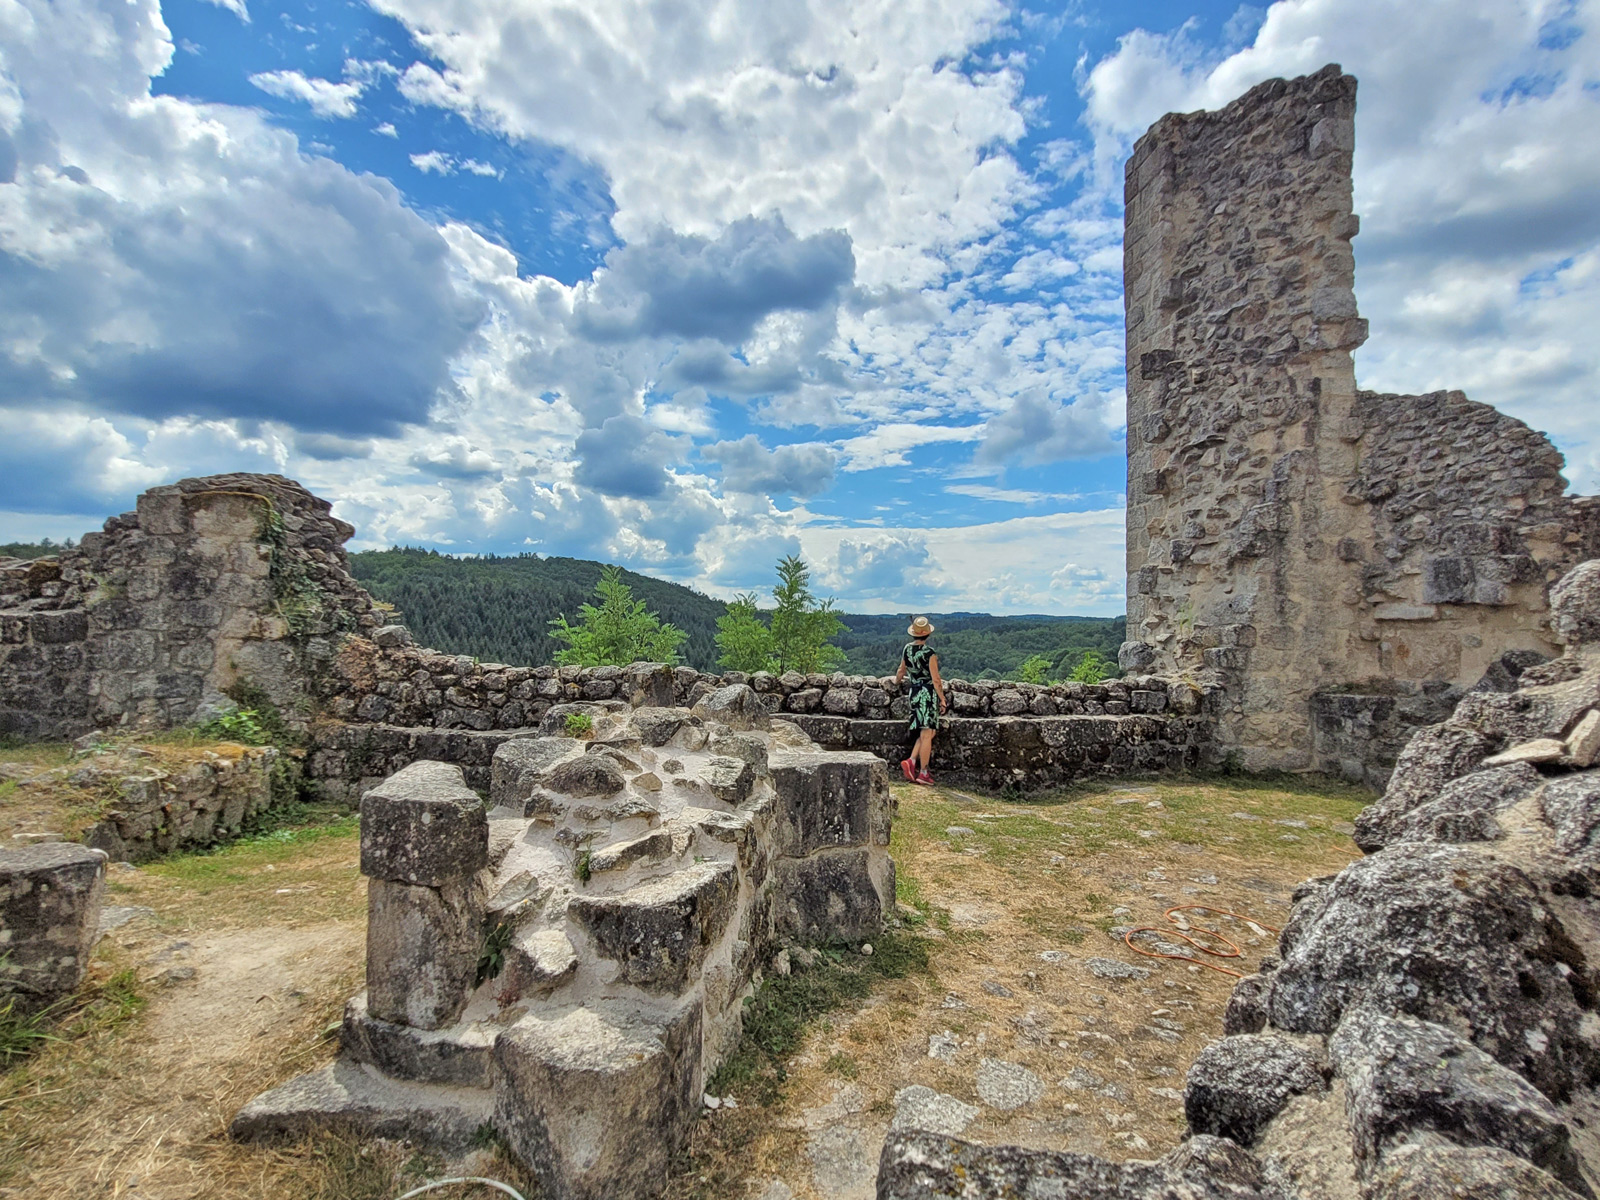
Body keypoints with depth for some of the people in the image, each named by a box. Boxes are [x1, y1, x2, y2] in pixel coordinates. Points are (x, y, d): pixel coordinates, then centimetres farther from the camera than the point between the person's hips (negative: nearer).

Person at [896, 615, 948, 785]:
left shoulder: (907, 648, 5)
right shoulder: (929, 653, -15)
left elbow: (902, 670, 20)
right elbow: (936, 679, -14)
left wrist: (898, 679, 41)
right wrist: (943, 699, -6)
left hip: (914, 692, 7)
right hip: (928, 692, -7)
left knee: (924, 733, 17)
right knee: (927, 734, -3)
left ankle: (911, 761, 4)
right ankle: (923, 773, 0)